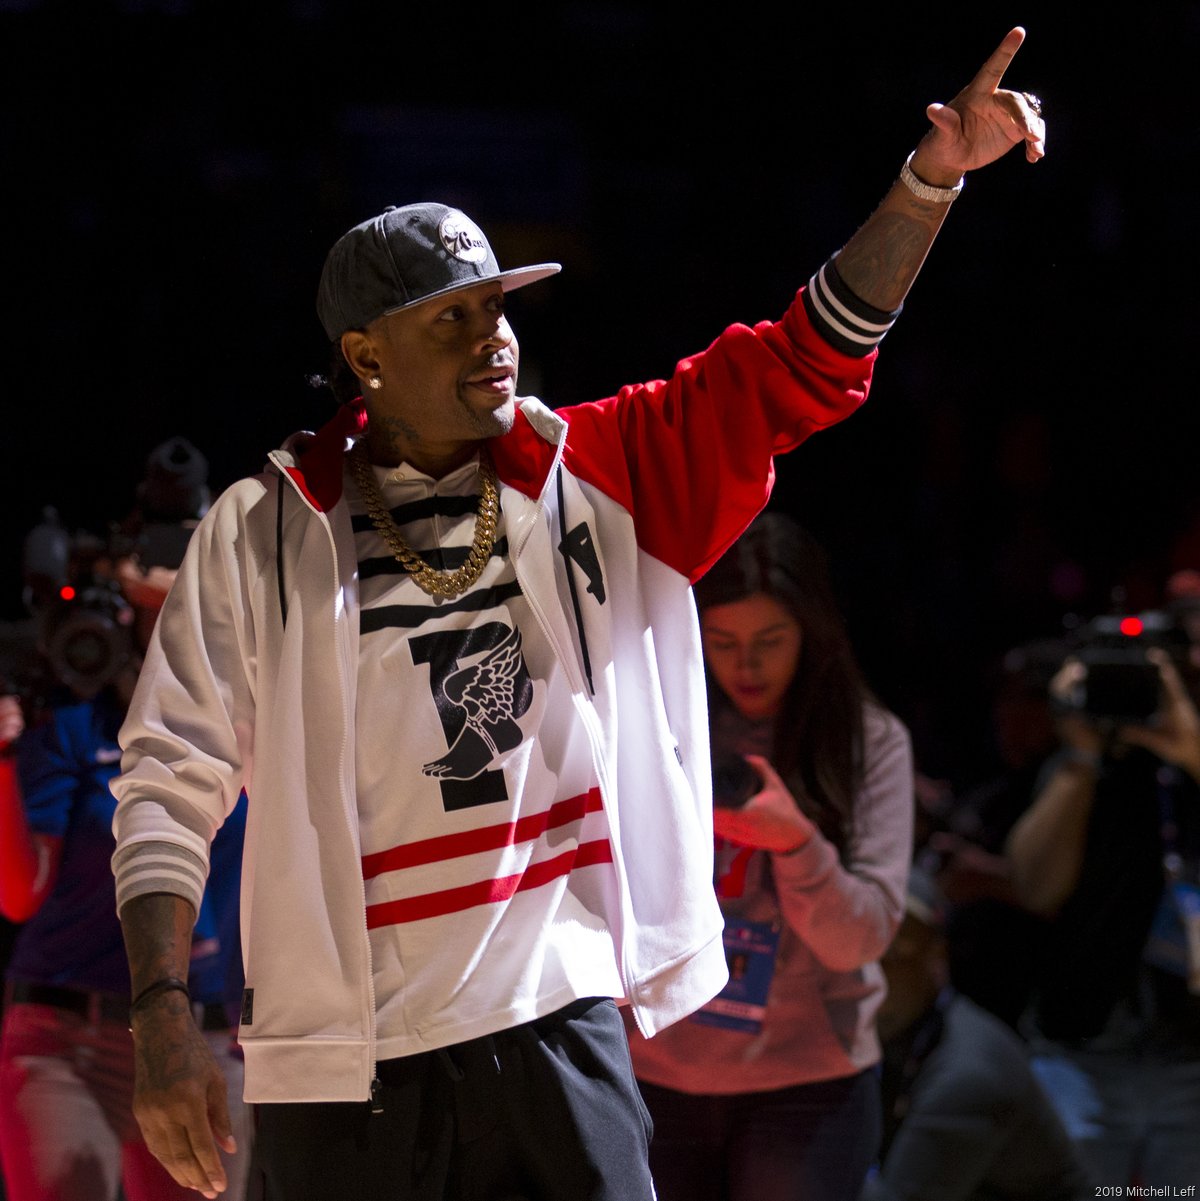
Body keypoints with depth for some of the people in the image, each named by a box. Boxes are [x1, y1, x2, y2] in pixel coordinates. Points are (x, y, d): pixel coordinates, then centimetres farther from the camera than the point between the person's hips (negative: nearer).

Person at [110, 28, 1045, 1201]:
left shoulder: (599, 475, 7)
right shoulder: (261, 532, -1)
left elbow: (802, 364, 5)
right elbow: (170, 782, 0)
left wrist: (930, 179, -7)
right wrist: (162, 1021, -9)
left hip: (558, 1024, 2)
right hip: (342, 1056, -2)